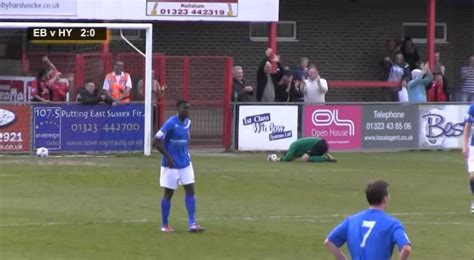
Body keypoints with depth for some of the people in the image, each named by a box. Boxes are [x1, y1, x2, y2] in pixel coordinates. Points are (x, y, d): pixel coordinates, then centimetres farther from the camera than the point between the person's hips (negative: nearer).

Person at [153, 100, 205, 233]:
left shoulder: (188, 122, 5)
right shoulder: (171, 123, -17)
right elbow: (157, 141, -19)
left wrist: (186, 154, 11)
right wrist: (168, 156, -18)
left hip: (185, 163, 6)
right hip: (172, 165, -6)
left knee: (190, 190, -2)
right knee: (168, 193, 3)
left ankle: (192, 223, -1)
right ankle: (164, 225, 15)